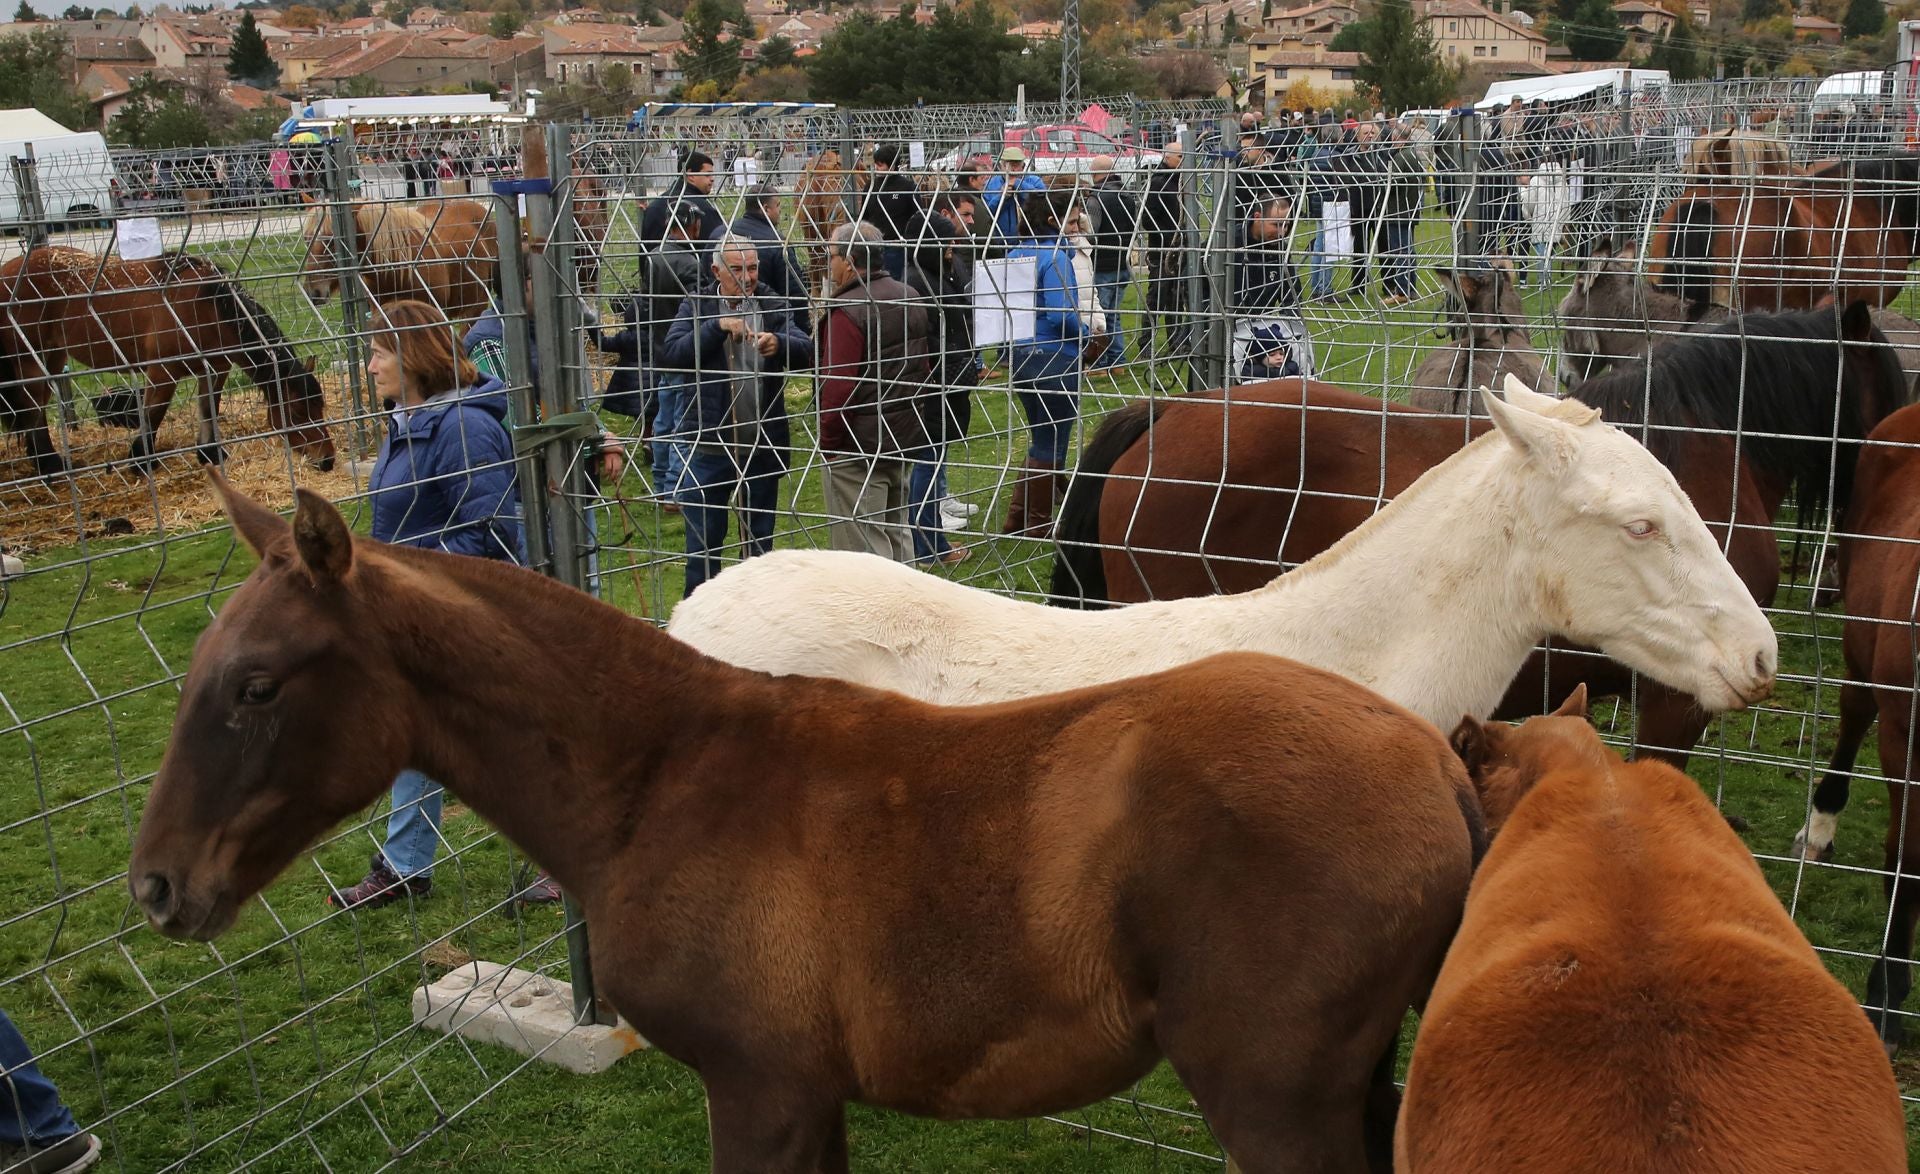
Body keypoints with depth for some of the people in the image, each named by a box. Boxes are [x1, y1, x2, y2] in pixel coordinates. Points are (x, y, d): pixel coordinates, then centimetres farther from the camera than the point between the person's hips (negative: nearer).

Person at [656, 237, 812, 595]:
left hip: (763, 445, 2)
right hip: (709, 445, -1)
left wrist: (779, 343, -34)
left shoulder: (773, 306, 2)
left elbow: (806, 352, -13)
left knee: (760, 540, 15)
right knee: (703, 542, 6)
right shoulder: (696, 306, -1)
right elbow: (670, 354, -15)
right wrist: (717, 327, -26)